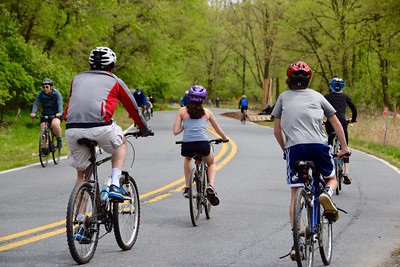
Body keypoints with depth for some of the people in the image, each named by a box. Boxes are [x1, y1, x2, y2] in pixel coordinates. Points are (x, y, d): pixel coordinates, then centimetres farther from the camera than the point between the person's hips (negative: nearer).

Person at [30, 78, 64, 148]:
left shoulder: (56, 94, -13)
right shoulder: (41, 94, -7)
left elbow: (60, 104, -26)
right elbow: (36, 103, -19)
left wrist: (60, 113, -47)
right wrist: (33, 113, -39)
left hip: (56, 114, -3)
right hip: (45, 115, 3)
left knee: (55, 124, -33)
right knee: (43, 131, -12)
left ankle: (59, 139, -9)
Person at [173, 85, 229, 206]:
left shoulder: (182, 111, 12)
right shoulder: (206, 112, 15)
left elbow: (175, 131, 6)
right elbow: (218, 129, 26)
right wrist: (225, 138, 46)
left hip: (187, 145, 1)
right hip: (203, 144, -1)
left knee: (187, 158, 39)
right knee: (211, 163, 30)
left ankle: (187, 188, 32)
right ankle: (211, 186, 2)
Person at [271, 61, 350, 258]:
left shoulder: (284, 98, 18)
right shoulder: (316, 96, 18)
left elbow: (277, 130, 16)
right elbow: (336, 123, 19)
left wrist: (284, 149, 29)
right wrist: (344, 147, 26)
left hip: (294, 147, 0)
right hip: (318, 146, 0)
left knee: (295, 196, 5)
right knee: (331, 178, 25)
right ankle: (327, 193, -12)